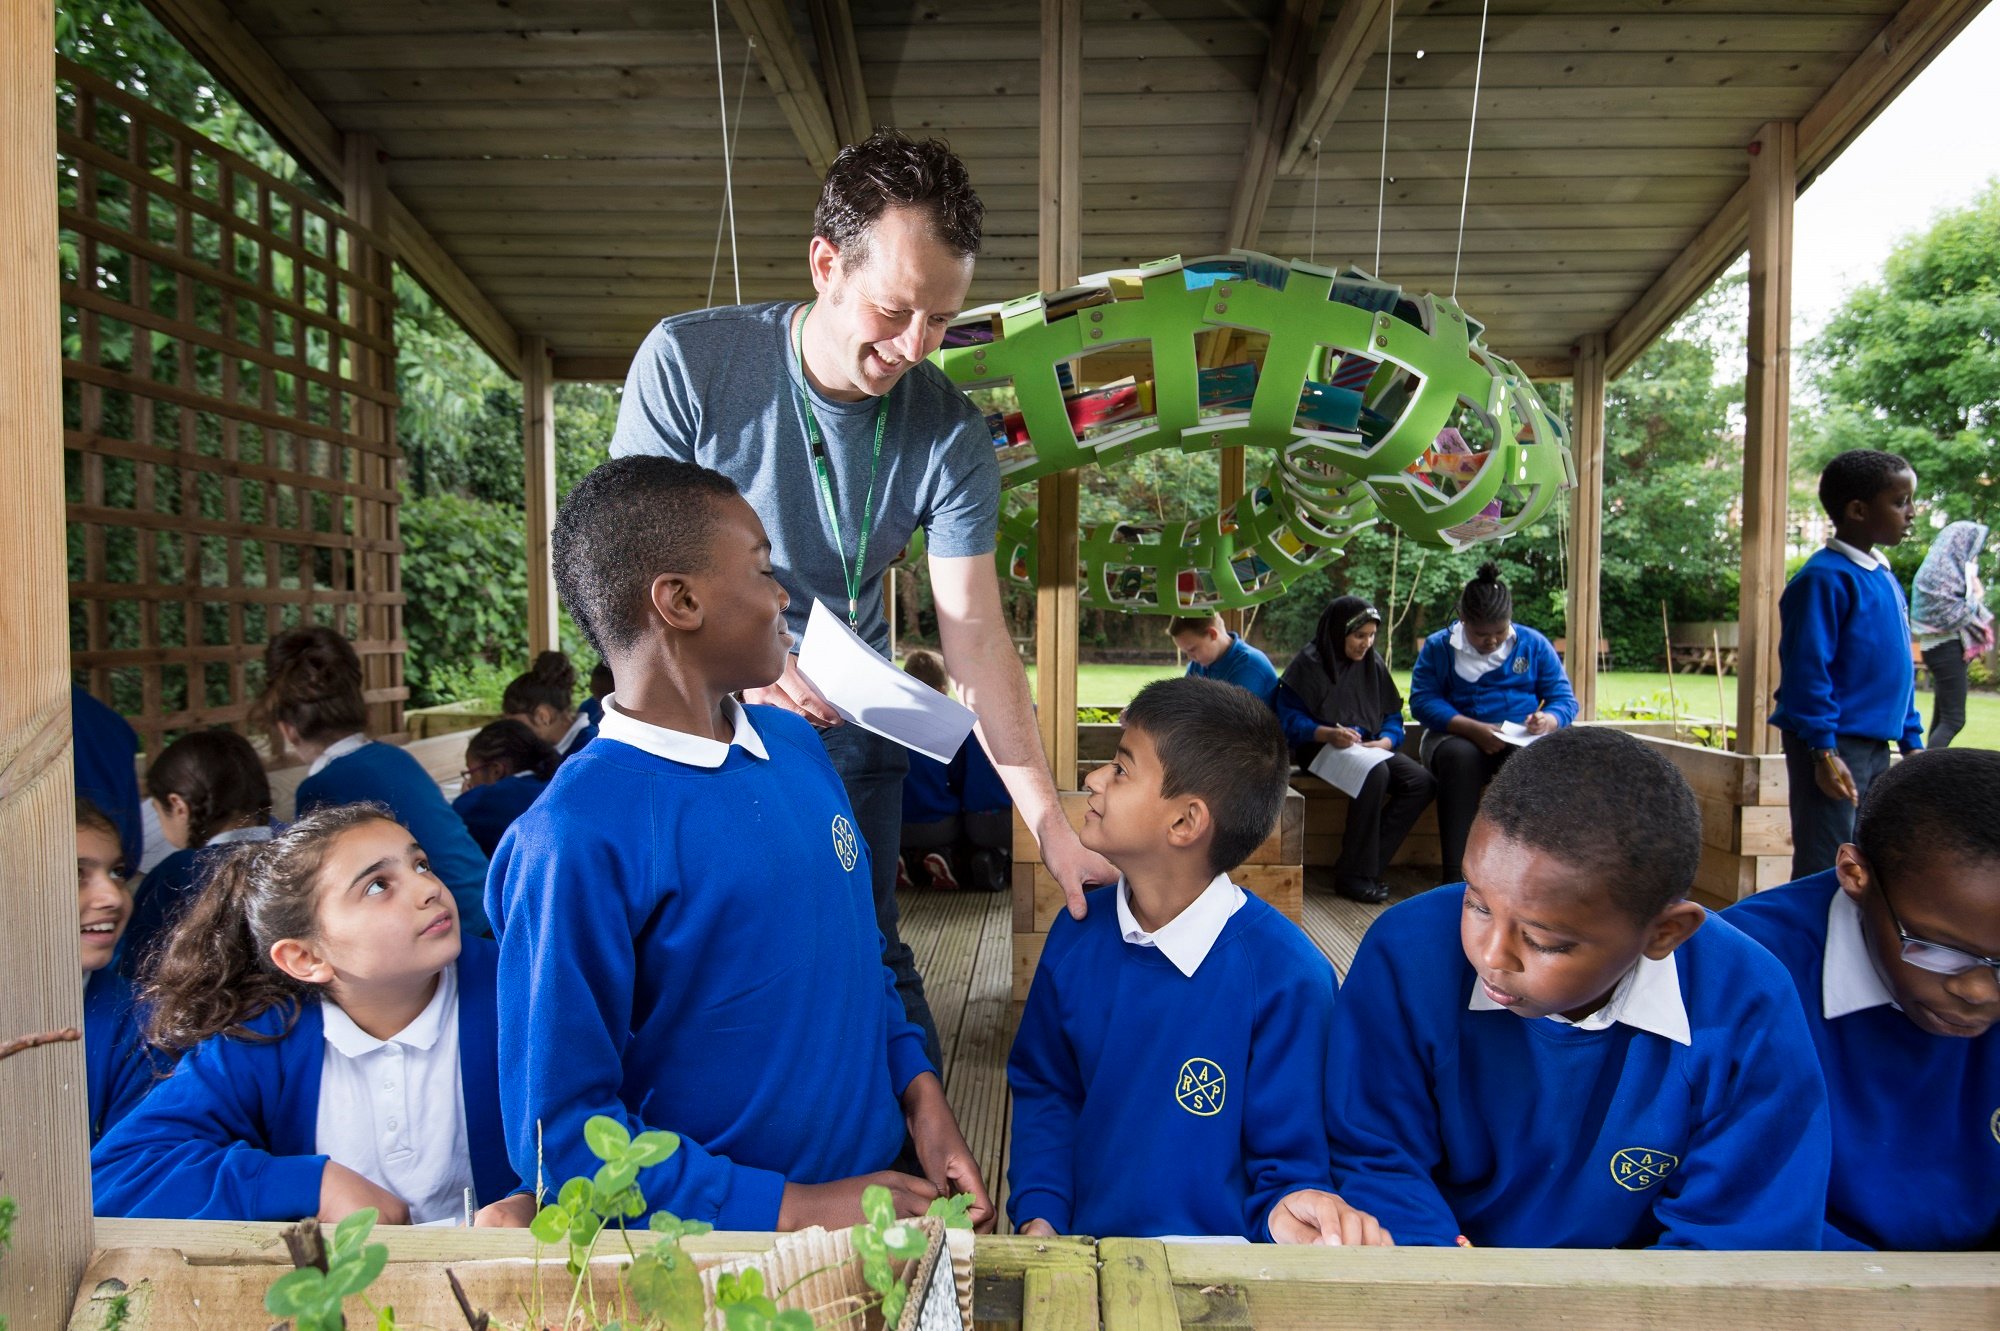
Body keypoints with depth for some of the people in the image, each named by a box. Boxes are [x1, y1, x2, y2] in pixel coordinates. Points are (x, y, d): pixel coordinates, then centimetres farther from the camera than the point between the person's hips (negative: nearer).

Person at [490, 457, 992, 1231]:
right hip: (722, 1248, -6)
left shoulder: (797, 742, -1)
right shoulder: (578, 837, -23)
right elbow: (561, 1133, -18)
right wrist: (793, 1209, -20)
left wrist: (919, 1092, -3)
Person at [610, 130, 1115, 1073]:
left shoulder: (950, 434, -13)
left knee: (863, 956, 5)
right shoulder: (688, 360, -17)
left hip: (847, 725, 1)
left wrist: (1051, 826, -20)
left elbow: (976, 636, -14)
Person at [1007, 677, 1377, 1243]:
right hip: (1080, 1252, 3)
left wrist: (1300, 1219, -22)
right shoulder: (1077, 935, 1)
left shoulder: (1286, 978, -13)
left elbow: (1292, 1166, -4)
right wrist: (1039, 1214, 0)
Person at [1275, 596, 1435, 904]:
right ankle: (1353, 875, -24)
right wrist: (1328, 734, -27)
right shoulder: (1309, 664, -4)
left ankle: (1367, 866, -18)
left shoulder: (1373, 665, 13)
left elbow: (1393, 716, 12)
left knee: (1422, 782, -19)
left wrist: (1385, 741, -12)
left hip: (1368, 749, 6)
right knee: (1375, 773, -35)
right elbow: (1288, 719, -10)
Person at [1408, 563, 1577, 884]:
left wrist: (1549, 721, -20)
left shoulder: (1534, 644, 9)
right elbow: (1421, 700, -9)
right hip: (1456, 737, -1)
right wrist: (1473, 729, -25)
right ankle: (1455, 874, -39)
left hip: (1520, 740, 2)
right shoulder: (1438, 646, 2)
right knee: (1460, 756, -38)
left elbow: (1564, 698, 5)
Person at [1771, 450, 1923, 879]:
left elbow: (1899, 671, 20)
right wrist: (1824, 751, -21)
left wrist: (1912, 740, 19)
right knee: (1824, 875, -4)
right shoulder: (1825, 578, -16)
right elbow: (1807, 670, -20)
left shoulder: (1885, 579, 13)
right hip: (1833, 747, -9)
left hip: (1875, 746, 9)